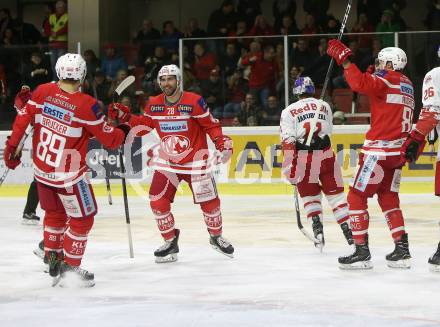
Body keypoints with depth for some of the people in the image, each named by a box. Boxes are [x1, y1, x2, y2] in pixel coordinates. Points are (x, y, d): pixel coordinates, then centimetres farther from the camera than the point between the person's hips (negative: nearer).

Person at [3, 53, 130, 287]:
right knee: (82, 219, 11)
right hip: (68, 175, -6)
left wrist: (12, 147, 11)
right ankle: (70, 266, 15)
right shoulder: (86, 105, -19)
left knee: (55, 213, 25)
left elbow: (23, 119, 0)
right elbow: (109, 139, -11)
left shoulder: (42, 92, -6)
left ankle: (52, 258, 32)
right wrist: (123, 131, 10)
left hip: (41, 169, 6)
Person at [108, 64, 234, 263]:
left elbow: (211, 125, -9)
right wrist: (124, 116, -3)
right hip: (167, 162, 3)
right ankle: (170, 242, 8)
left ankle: (216, 237, 27)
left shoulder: (194, 102, -15)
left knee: (209, 201, 0)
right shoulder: (154, 104, -2)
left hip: (195, 161, -3)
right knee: (157, 201, -9)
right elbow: (143, 126, 9)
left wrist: (222, 142, -22)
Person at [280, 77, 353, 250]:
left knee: (310, 197, 14)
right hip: (326, 155, 1)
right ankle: (349, 231, 4)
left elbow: (288, 141, -7)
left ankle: (317, 230, -2)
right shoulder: (324, 106, 11)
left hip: (303, 158, -1)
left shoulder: (289, 111, 1)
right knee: (335, 193, 8)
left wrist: (290, 170, -7)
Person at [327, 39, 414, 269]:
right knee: (388, 198, 17)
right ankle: (402, 250, 12)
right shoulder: (406, 85, 18)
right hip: (397, 152, 9)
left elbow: (361, 84, -29)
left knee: (357, 196, -3)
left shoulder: (387, 80, -11)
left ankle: (362, 252, -6)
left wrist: (343, 58, -25)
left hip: (380, 150, -9)